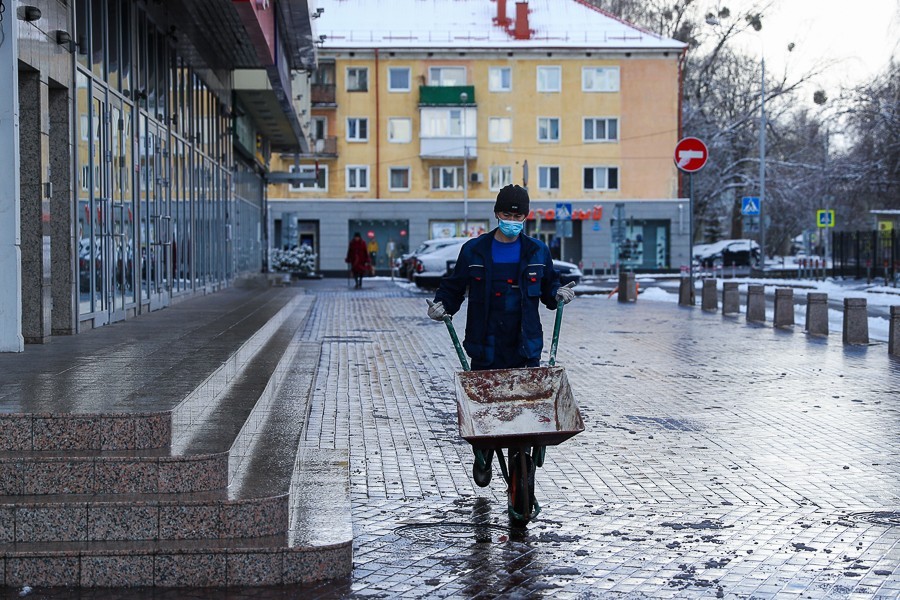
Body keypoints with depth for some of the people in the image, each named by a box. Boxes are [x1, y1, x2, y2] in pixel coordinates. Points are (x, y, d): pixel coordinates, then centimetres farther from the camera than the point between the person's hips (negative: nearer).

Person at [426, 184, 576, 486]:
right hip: (486, 348, -1)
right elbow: (454, 286, 11)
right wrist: (442, 304, -7)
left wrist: (558, 294, -2)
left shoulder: (537, 251, 8)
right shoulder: (474, 251, 3)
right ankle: (483, 459, 29)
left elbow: (548, 286, 19)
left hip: (525, 348, 1)